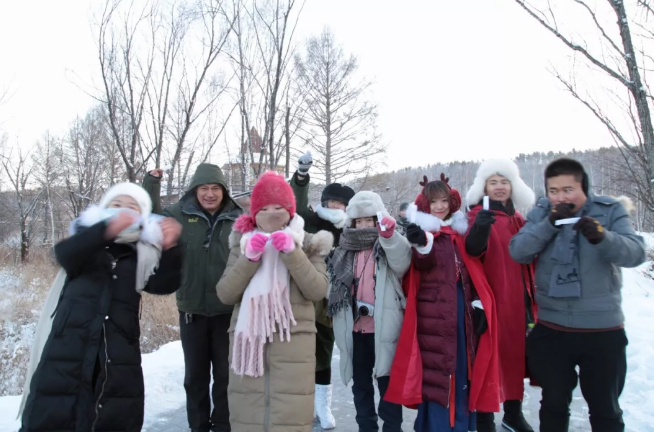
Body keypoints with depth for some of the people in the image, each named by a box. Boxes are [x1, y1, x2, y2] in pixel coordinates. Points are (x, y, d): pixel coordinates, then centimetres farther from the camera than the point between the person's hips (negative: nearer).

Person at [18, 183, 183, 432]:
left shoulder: (144, 254, 7)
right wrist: (107, 230, -34)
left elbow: (164, 284, -7)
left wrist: (170, 249, -26)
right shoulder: (88, 237, 7)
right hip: (66, 351, 0)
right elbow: (65, 254, -15)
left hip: (119, 358, 1)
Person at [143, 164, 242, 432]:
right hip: (192, 310, 2)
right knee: (195, 374, 16)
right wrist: (152, 181, -2)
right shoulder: (181, 214, -1)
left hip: (228, 310, -1)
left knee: (225, 374, 12)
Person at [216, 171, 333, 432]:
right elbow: (225, 294, 1)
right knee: (247, 410, 6)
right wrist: (249, 258, -12)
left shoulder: (308, 243, 7)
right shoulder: (242, 243, 11)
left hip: (293, 339, -1)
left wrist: (292, 253, -15)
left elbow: (317, 291, -6)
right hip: (247, 337, 2)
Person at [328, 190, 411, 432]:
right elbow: (336, 284, 17)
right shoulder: (345, 249, 11)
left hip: (383, 325, -5)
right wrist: (337, 313, 9)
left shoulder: (390, 244, -2)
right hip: (354, 326, 5)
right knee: (360, 382, 16)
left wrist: (389, 234, -38)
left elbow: (401, 262, -24)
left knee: (387, 379, 5)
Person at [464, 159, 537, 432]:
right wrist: (479, 228, -43)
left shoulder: (518, 220, 13)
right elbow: (472, 250, -25)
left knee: (516, 353, 16)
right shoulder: (478, 215, -6)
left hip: (518, 298, 7)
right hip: (491, 297, -6)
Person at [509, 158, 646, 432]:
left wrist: (602, 237, -35)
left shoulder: (611, 210, -4)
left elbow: (635, 253, -16)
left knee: (605, 408, 16)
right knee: (553, 403, 17)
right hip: (550, 328, 1)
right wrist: (550, 224, -22)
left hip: (603, 329, -1)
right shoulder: (541, 212, 0)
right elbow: (518, 253, -10)